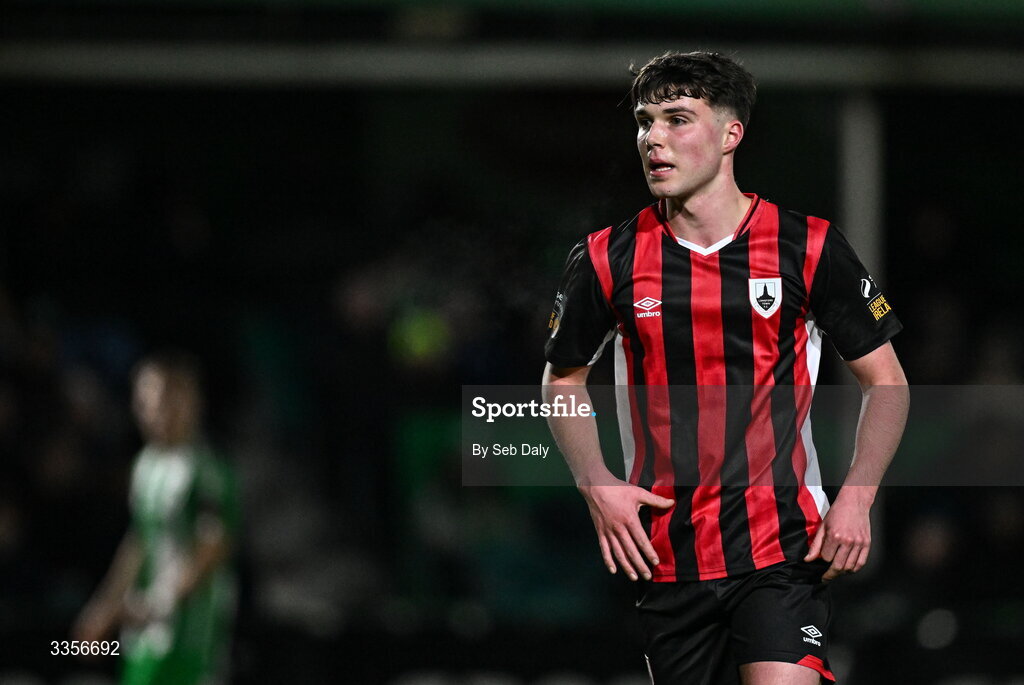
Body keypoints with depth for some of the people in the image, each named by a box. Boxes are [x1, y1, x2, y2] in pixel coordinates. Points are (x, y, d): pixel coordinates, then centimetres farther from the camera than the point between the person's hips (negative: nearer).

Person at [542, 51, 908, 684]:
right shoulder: (608, 259, 3)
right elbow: (563, 379, 18)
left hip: (784, 549, -3)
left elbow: (886, 381, 6)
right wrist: (597, 485, 1)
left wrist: (857, 498, -7)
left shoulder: (808, 247, -2)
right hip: (667, 555, 3)